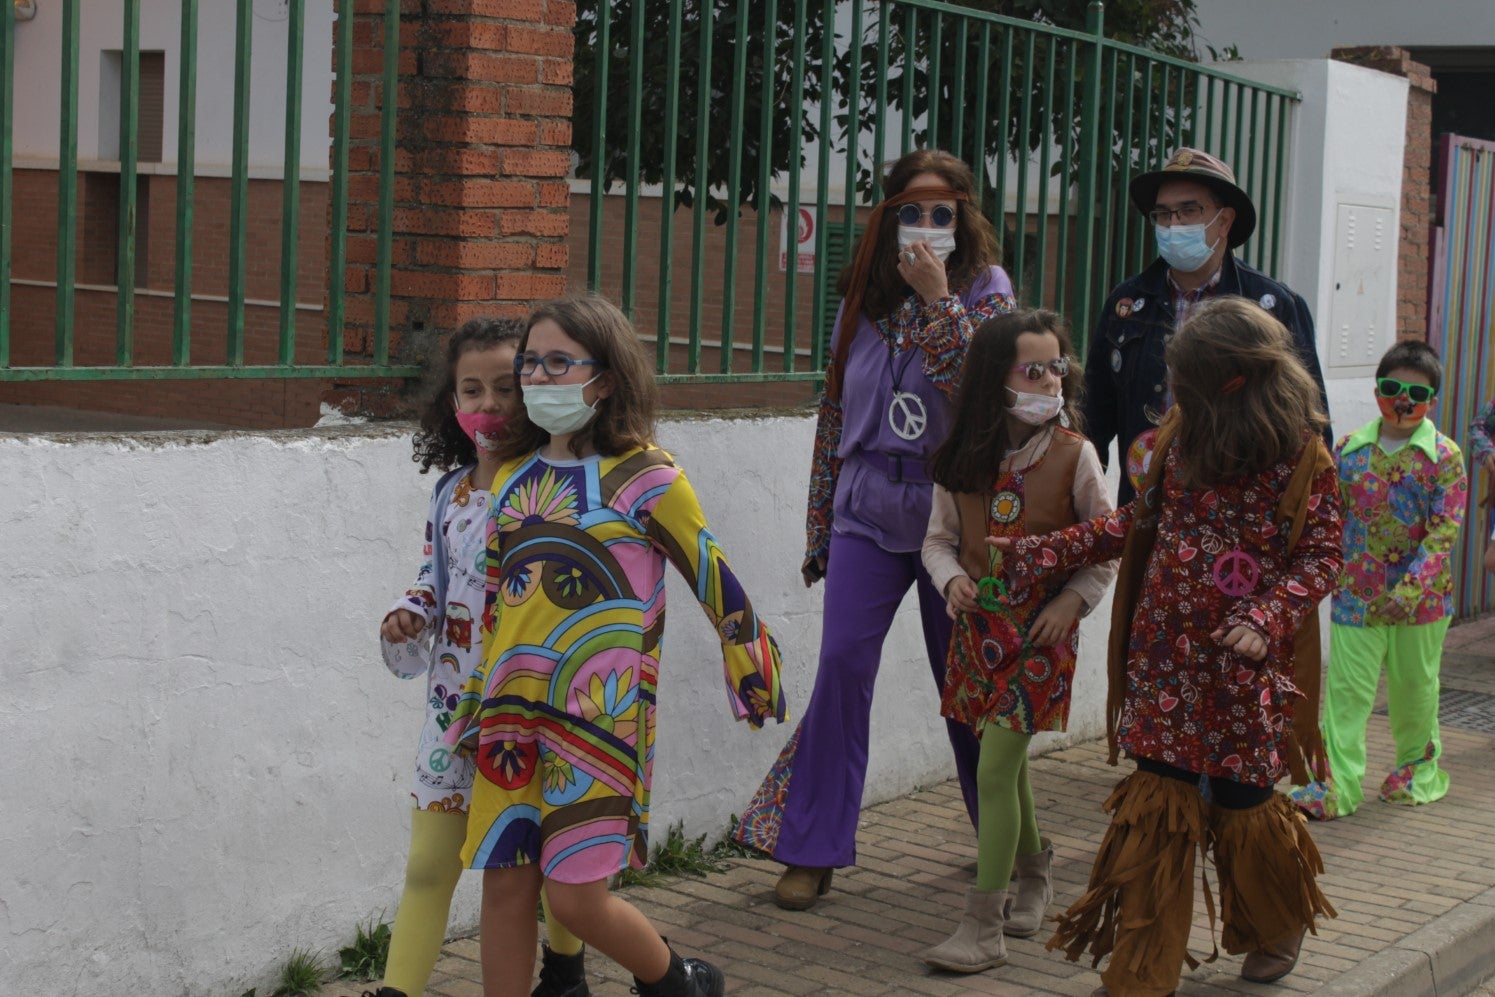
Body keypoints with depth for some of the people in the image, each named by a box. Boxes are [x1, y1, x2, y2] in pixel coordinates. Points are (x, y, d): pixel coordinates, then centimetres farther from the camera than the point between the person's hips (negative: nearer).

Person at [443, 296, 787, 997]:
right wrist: (478, 700, 22)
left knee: (576, 897, -6)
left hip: (600, 711, -5)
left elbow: (714, 578, 0)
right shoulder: (514, 475, 11)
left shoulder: (645, 477, -6)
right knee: (504, 886, 5)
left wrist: (756, 674, 6)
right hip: (512, 709, 6)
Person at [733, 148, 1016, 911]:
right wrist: (819, 525, 13)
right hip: (868, 506, 2)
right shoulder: (864, 294, 9)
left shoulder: (986, 288, -1)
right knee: (842, 664, -9)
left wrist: (938, 299, -21)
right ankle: (813, 849, 0)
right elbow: (835, 409, 13)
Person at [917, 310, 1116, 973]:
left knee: (995, 771, -10)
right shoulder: (963, 460, 0)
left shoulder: (1072, 453, -7)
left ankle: (983, 928, -4)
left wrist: (1073, 600, -12)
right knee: (1007, 762, 17)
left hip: (1041, 631, -4)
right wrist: (951, 579, -11)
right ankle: (1033, 875, 42)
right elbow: (939, 538, 9)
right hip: (978, 625, 4)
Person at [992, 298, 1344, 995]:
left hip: (1244, 669, -3)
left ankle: (1277, 929, 40)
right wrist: (1041, 553, 9)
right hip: (1166, 659, 3)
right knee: (1156, 808, 1)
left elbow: (1321, 555, -5)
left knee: (1241, 806, 8)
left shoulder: (1303, 457, -8)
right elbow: (1140, 520, 13)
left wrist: (1267, 619, -23)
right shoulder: (1181, 433, 4)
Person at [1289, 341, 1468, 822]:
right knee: (1346, 690, -4)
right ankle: (1337, 783, -4)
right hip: (1355, 596, 2)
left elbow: (1444, 530, -13)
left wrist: (1411, 588, -22)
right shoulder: (1350, 449, 2)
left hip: (1421, 599, -1)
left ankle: (1419, 767, 35)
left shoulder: (1444, 456, -7)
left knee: (1413, 687, 14)